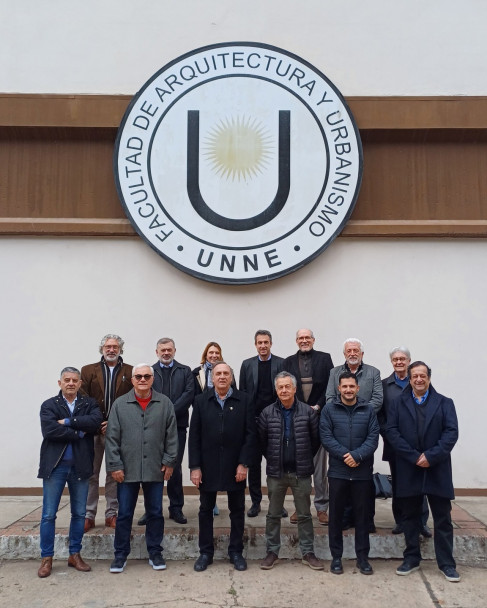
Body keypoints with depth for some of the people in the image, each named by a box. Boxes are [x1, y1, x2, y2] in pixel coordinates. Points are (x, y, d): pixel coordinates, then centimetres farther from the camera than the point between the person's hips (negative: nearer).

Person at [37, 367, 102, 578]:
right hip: (55, 466, -2)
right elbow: (49, 430, -16)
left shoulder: (89, 404, 6)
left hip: (80, 466, 2)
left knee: (79, 513, 10)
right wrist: (79, 433, -14)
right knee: (49, 515, 3)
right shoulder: (49, 405, 1)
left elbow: (95, 421, -15)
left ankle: (75, 555, 24)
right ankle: (47, 558, 17)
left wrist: (68, 421, -17)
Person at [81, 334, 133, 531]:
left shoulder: (130, 372, 5)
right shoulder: (88, 370, 9)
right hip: (93, 430, 1)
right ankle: (88, 515, 13)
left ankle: (112, 514, 17)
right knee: (91, 474, 4)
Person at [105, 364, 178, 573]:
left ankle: (155, 553, 26)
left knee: (155, 513, 11)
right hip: (127, 469, -1)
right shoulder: (120, 404, -1)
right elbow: (112, 438, -1)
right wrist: (115, 465, -5)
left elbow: (171, 436, 3)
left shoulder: (165, 404, 1)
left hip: (155, 470, 1)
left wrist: (169, 462, -1)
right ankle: (120, 555, 23)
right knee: (124, 514, 8)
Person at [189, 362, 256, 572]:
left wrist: (243, 464, -10)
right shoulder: (201, 401, 0)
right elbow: (194, 436, -1)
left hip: (235, 466, 0)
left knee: (237, 510, 11)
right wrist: (195, 466, -7)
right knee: (206, 510, 11)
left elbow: (250, 434, -4)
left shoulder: (244, 400, -2)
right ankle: (205, 552, 25)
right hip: (208, 465, 1)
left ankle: (236, 551, 25)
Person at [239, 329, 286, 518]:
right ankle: (255, 501, 18)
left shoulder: (281, 363, 2)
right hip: (253, 419, 1)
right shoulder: (247, 365, 7)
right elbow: (242, 393, 6)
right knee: (254, 461, 7)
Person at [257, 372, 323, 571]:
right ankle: (272, 552, 24)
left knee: (304, 515, 10)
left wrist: (305, 459, 6)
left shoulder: (308, 412, -6)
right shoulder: (267, 413, -4)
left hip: (301, 472, 0)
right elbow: (261, 441, 4)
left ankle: (308, 553, 22)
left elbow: (316, 439, 2)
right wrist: (273, 458, 8)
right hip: (276, 472, 1)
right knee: (273, 515, 11)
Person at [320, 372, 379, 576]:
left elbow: (373, 438, -4)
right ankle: (336, 556, 21)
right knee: (336, 514, 8)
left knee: (362, 514, 10)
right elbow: (326, 437, -7)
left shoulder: (368, 410, 3)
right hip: (337, 471, -1)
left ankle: (362, 556, 23)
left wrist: (357, 455, -18)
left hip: (363, 472, 1)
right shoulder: (329, 410, 0)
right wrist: (345, 455, -17)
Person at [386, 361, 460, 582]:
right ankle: (412, 558, 23)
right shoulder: (398, 404, 5)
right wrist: (414, 457, -14)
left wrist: (430, 456, -17)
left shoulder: (444, 403, 4)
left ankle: (446, 563, 17)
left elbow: (451, 432, -6)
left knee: (443, 518, 6)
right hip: (408, 470, 1)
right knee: (410, 516, 10)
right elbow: (391, 432, -5)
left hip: (437, 469, 0)